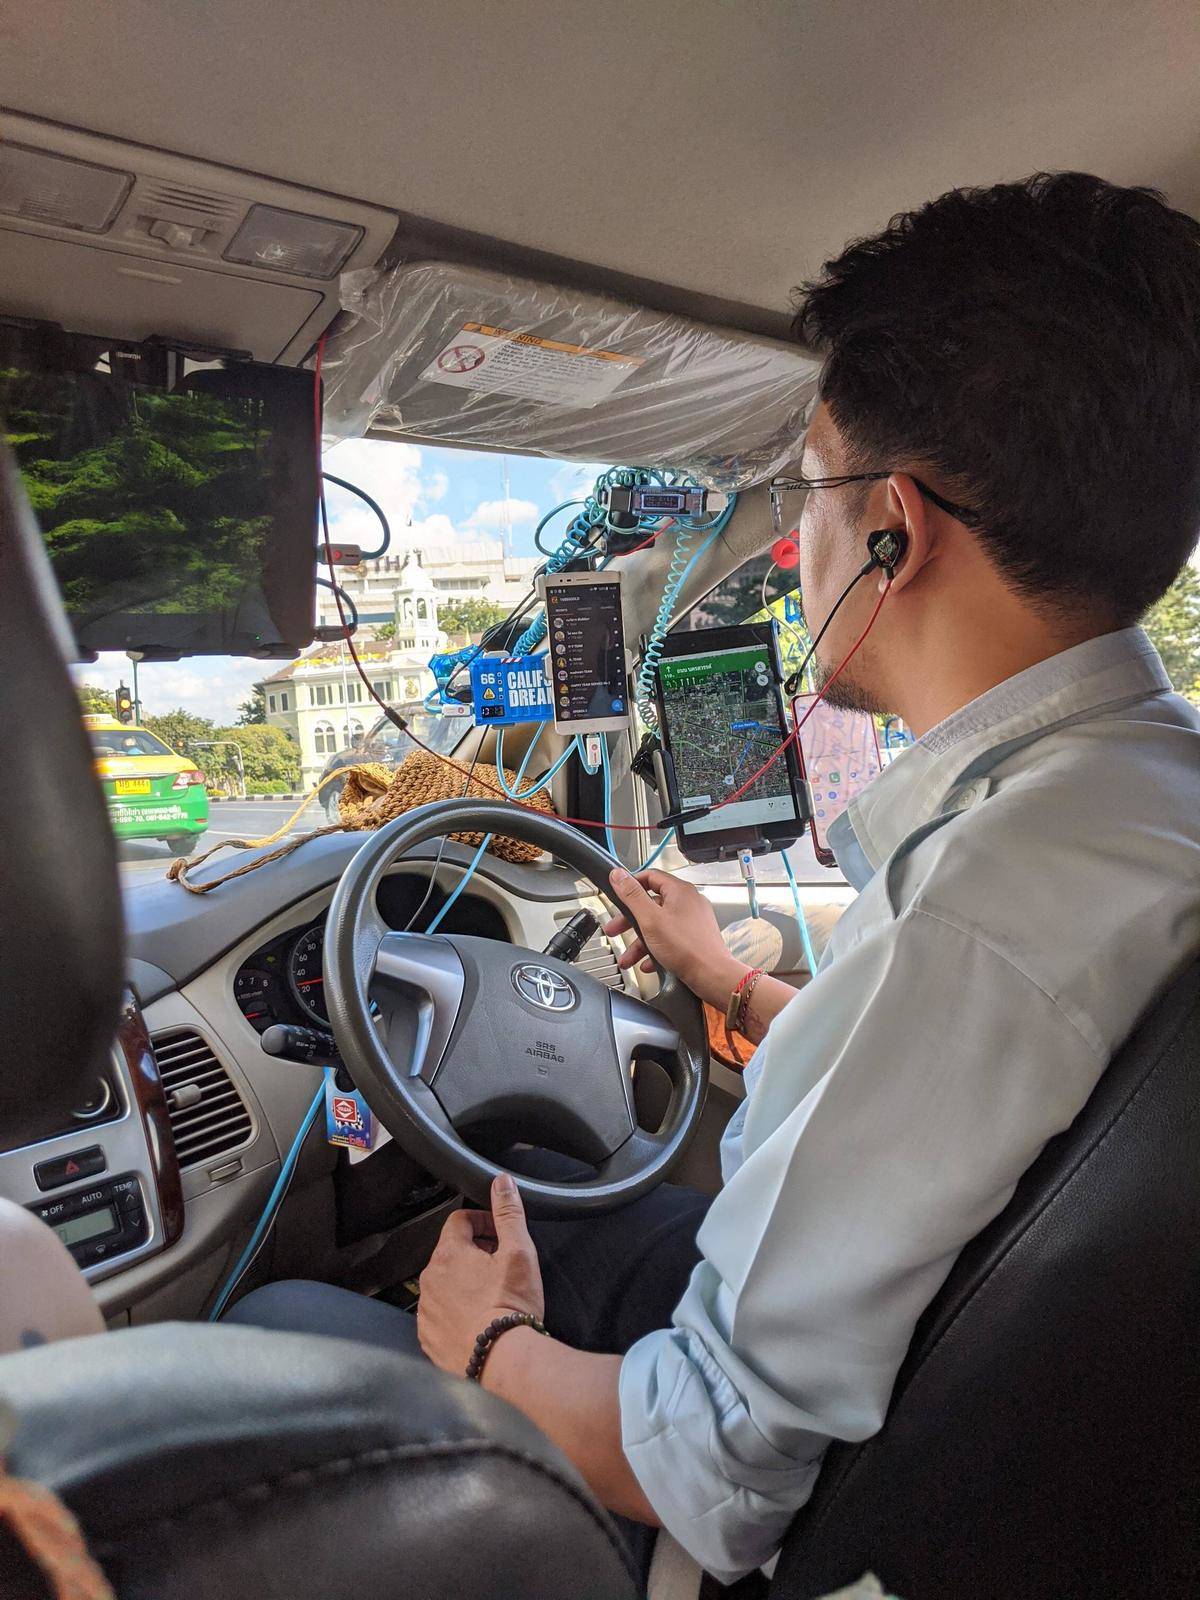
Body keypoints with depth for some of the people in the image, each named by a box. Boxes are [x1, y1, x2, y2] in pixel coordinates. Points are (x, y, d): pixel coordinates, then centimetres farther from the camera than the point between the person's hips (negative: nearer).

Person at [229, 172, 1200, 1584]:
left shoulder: (996, 910, -38)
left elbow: (727, 1477, -29)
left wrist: (491, 1351, -9)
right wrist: (732, 983, 17)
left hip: (769, 1516, -7)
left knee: (271, 1326, 8)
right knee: (535, 1217, 25)